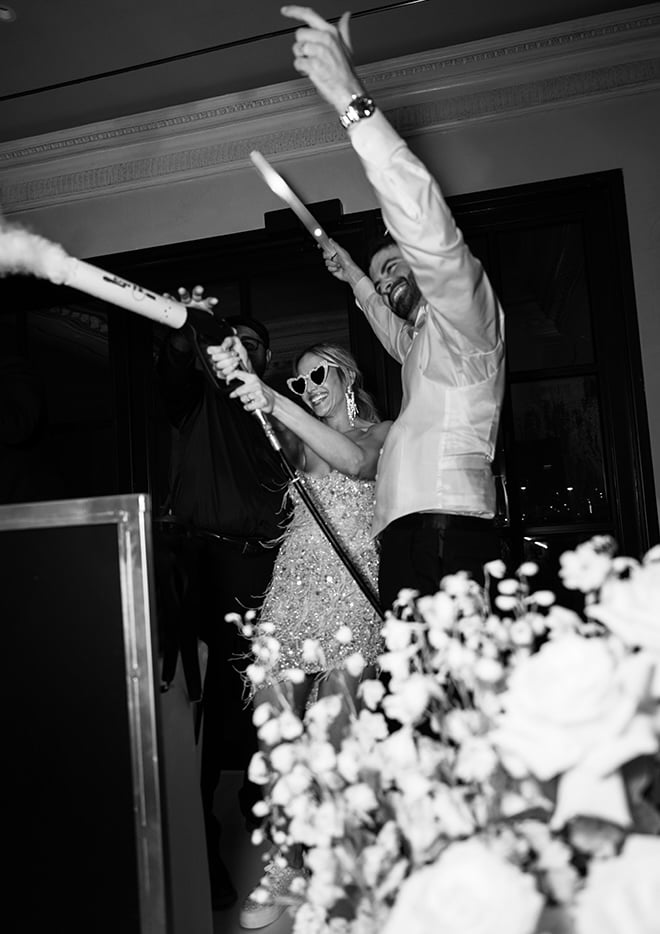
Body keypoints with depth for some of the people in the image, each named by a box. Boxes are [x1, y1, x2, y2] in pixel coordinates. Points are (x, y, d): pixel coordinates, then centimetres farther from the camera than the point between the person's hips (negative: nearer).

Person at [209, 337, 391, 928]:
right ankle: (284, 864, 6)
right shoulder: (301, 434, 21)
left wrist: (274, 403, -24)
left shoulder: (380, 431, 8)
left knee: (340, 734, -6)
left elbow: (356, 462, -14)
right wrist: (232, 369, -16)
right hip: (292, 584, 4)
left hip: (350, 588, -3)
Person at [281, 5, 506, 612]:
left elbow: (431, 232, -14)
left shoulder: (467, 314, 5)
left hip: (447, 526, -9)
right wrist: (355, 278, 54)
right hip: (408, 533, 9)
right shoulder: (427, 341, 32)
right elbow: (396, 334, 56)